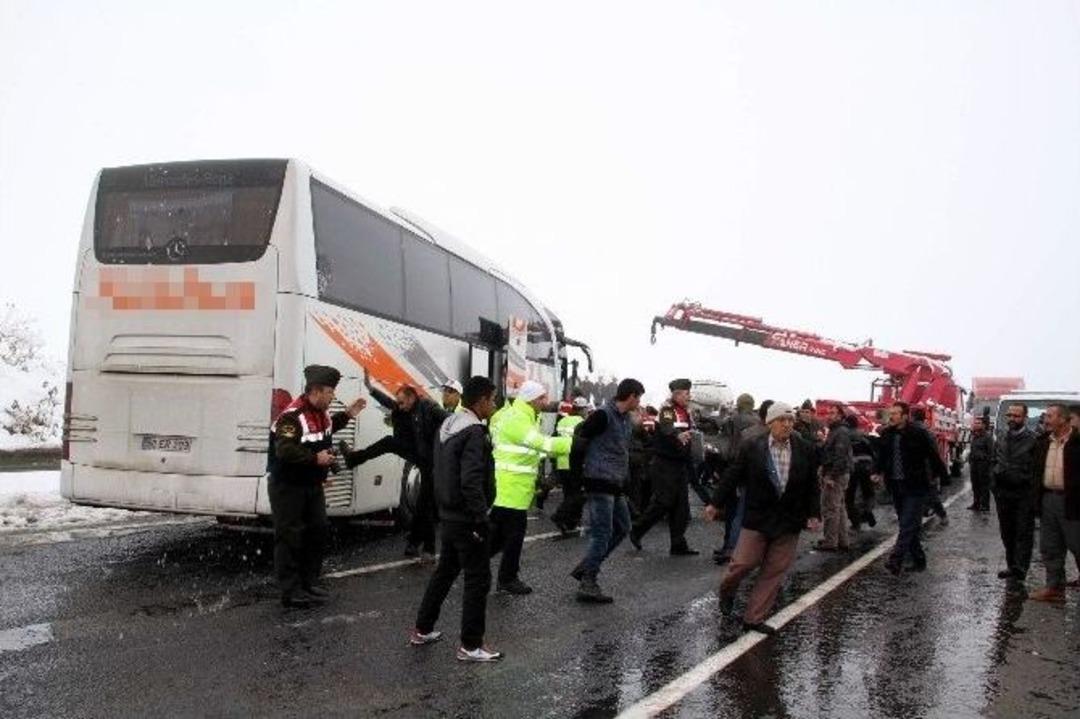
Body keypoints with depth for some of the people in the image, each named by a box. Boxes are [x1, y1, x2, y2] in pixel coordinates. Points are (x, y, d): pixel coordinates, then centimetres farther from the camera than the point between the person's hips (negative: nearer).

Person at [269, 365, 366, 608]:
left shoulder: (320, 412, 7)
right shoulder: (292, 416, -24)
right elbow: (284, 451, -32)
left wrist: (347, 415, 18)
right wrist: (315, 458, -29)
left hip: (312, 485, 10)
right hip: (288, 486, -10)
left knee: (318, 530, 14)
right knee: (289, 537, -4)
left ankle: (309, 580, 27)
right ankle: (290, 590, 2)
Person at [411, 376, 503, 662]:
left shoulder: (447, 426, 9)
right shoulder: (474, 432, -20)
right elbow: (471, 481, -26)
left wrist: (445, 503, 18)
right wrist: (481, 519, -21)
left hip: (449, 515, 9)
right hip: (467, 519, -9)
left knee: (445, 571, 20)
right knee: (478, 579, 0)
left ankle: (422, 630, 29)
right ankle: (471, 646, 6)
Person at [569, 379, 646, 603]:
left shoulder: (627, 420, 15)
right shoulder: (603, 415, -14)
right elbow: (580, 440, -17)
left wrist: (625, 482, 16)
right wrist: (577, 472, -13)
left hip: (615, 485, 10)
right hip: (599, 483, -10)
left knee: (622, 527, 14)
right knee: (602, 533, -7)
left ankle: (585, 568, 21)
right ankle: (588, 584, 0)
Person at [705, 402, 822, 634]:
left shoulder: (806, 450, -1)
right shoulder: (752, 447, -6)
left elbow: (812, 486, 6)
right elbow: (732, 476, 0)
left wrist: (814, 515, 0)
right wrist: (715, 504, 1)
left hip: (789, 520, 3)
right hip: (757, 517, -2)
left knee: (775, 571, 5)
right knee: (744, 562, -3)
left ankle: (754, 618, 17)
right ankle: (727, 591, 30)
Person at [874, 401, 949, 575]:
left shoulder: (919, 433, -11)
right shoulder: (887, 434, 7)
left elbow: (933, 455, -7)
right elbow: (882, 455, 18)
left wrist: (941, 474, -6)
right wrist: (878, 472, 7)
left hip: (916, 487, -6)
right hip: (896, 486, 7)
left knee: (908, 525, -10)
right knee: (907, 525, 12)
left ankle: (896, 560, -18)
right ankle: (918, 559, 23)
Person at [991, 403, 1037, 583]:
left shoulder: (1033, 440, -10)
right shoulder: (1002, 439, 11)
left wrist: (1034, 491, -15)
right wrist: (994, 483, 13)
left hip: (1024, 494, -6)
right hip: (1003, 492, 7)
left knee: (1023, 533, -1)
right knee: (1007, 532, 14)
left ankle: (1019, 570, 2)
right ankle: (1012, 566, 26)